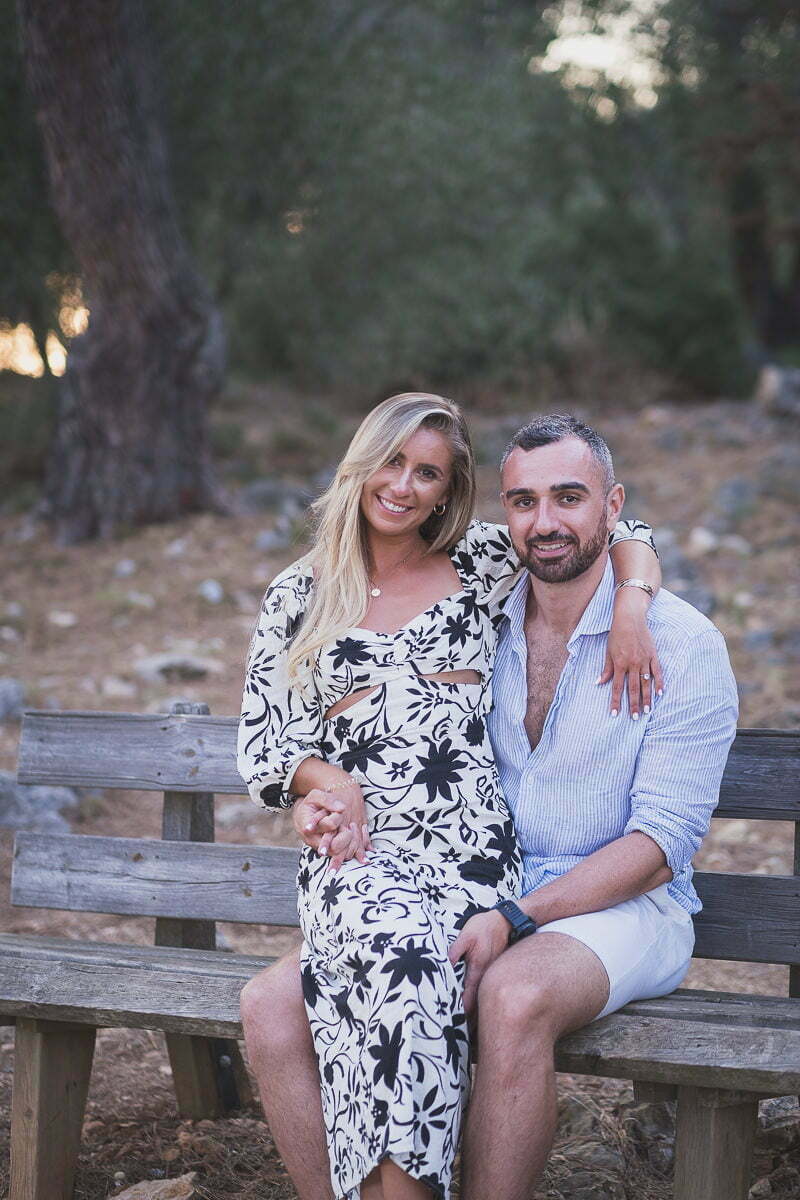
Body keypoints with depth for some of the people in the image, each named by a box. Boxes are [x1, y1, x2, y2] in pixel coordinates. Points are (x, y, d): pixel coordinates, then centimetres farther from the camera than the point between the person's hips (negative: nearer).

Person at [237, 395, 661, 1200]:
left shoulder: (480, 564, 13)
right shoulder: (298, 595, 15)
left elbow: (623, 534, 18)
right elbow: (261, 747, 13)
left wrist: (631, 601, -2)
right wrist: (329, 784, -7)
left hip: (470, 854, -1)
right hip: (356, 853, 1)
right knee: (401, 961, -35)